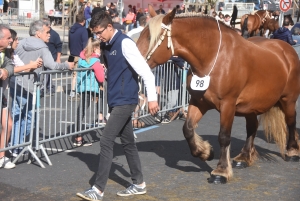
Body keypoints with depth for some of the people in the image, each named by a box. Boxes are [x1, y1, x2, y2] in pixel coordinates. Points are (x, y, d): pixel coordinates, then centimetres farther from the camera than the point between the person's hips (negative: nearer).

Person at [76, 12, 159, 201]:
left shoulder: (125, 43, -15)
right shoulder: (108, 46, 10)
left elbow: (145, 71, -18)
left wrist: (152, 98, -18)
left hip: (125, 100, -9)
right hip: (117, 100, 9)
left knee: (106, 141, -11)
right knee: (128, 142, 15)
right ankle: (139, 184, 26)